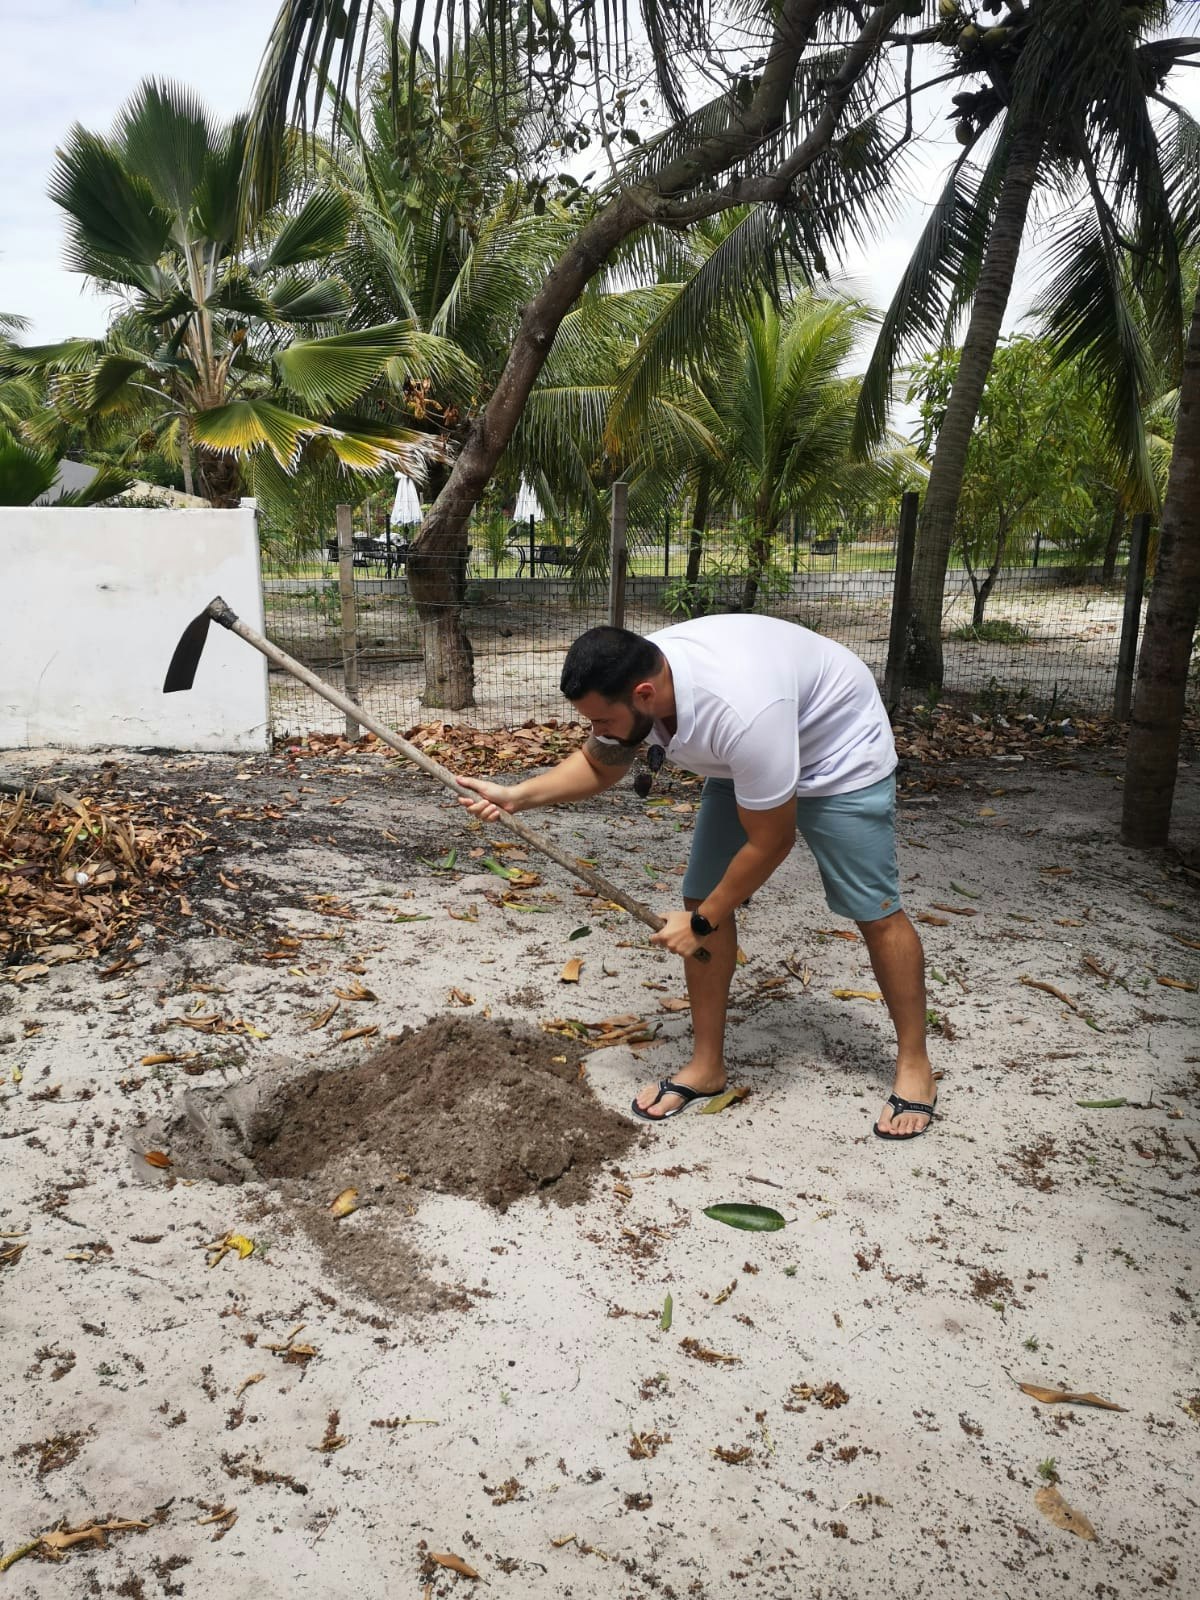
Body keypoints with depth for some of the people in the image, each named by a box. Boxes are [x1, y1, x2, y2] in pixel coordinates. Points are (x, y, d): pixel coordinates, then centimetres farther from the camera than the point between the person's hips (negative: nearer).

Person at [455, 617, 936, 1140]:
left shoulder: (739, 711, -43)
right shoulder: (629, 683, -21)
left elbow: (770, 842, -30)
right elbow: (597, 766, 1)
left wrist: (701, 923, -18)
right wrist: (516, 796, -14)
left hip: (839, 753, -7)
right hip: (743, 764, 7)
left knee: (874, 911, -5)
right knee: (702, 896, 0)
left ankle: (914, 1066, 15)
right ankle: (706, 1065, 12)